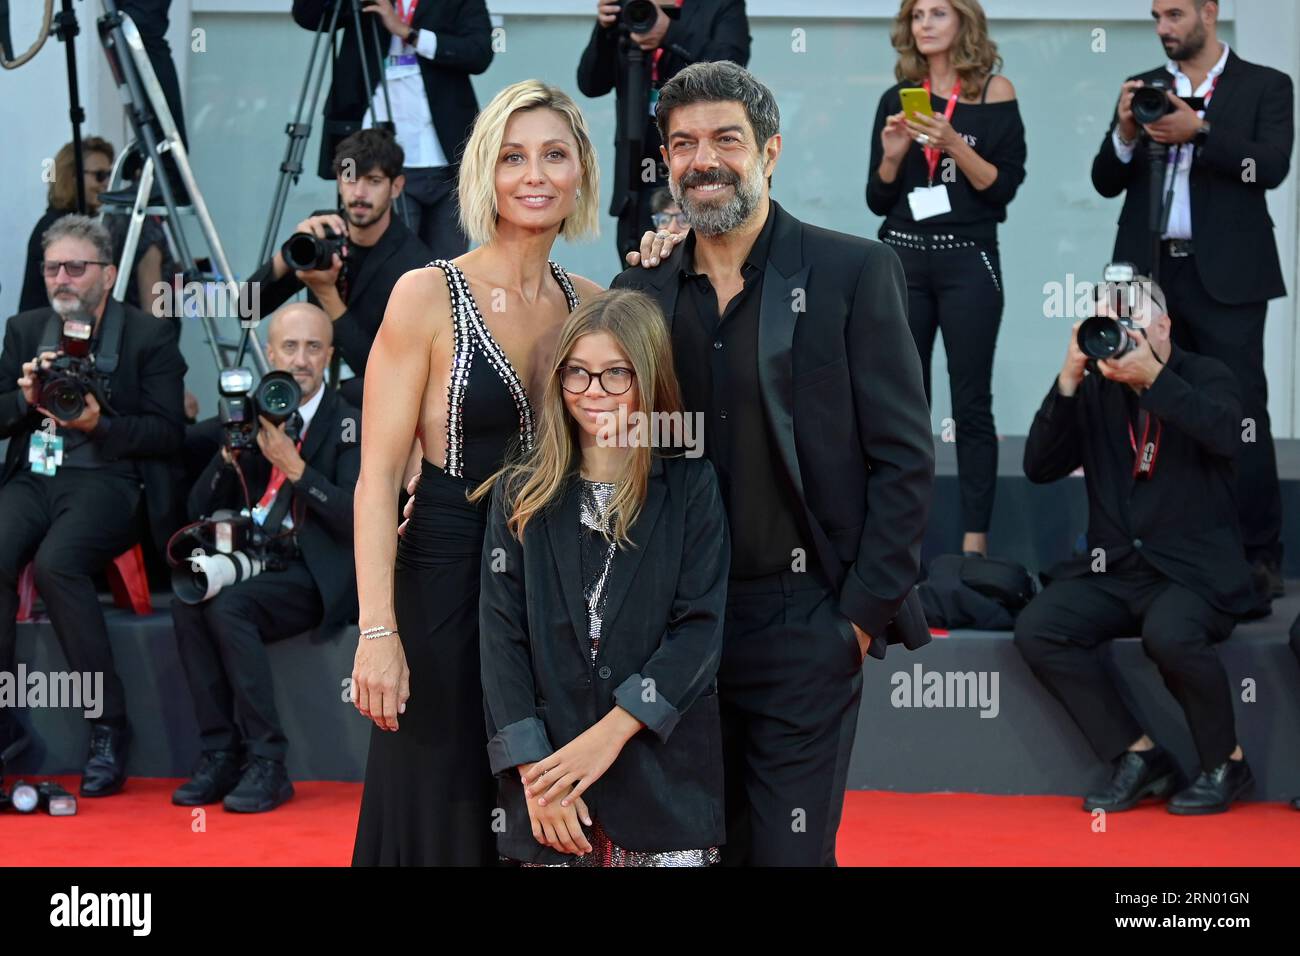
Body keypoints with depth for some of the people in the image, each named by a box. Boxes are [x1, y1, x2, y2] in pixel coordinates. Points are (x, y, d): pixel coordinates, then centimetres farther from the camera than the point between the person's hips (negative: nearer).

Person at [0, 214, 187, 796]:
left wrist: (99, 424, -17)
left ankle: (109, 724, -21)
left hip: (106, 480, -4)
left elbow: (168, 434, -2)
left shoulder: (149, 337, 3)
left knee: (55, 562, -33)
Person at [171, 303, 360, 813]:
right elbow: (200, 509, 11)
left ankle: (267, 765, -26)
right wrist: (230, 452, -5)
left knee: (228, 605, -30)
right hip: (254, 563, 5)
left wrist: (293, 466, -20)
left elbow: (356, 518, -14)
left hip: (316, 576, -5)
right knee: (186, 599, -24)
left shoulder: (348, 424, -2)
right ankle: (220, 756, -19)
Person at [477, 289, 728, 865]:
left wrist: (611, 731, -14)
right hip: (549, 776, 1)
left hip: (665, 771, -1)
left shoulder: (690, 487, 3)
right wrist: (534, 771, -11)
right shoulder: (521, 497, 6)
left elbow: (701, 627, -5)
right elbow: (502, 636, 0)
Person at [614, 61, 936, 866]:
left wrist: (866, 611, -9)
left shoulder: (853, 273, -4)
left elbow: (904, 458, -5)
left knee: (788, 851, -2)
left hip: (802, 623, -4)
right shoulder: (643, 291, 8)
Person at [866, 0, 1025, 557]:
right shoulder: (898, 98, 7)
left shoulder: (994, 93, 0)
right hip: (902, 259, 3)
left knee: (970, 403, -3)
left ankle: (974, 542, -1)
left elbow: (1004, 187, -6)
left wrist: (954, 144, -17)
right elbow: (878, 201, 8)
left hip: (968, 261, -3)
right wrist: (892, 156, -10)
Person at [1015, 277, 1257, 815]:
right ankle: (1138, 756, -7)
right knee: (1036, 629, -20)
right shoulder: (1094, 393, 10)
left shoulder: (1204, 376, 2)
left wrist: (1153, 377, -26)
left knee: (1168, 635, -35)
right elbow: (1040, 468, 0)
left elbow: (1228, 436, -20)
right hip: (1113, 570, 5)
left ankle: (1226, 762, -8)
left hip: (1195, 570, -4)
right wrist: (1069, 380, -9)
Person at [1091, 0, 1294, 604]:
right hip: (1149, 272, 4)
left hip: (1224, 278, -4)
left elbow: (1271, 166, -10)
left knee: (1240, 414, -5)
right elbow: (1106, 182, 9)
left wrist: (1199, 131, -20)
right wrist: (1125, 132, -10)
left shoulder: (1264, 86, 4)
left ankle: (1259, 554, -1)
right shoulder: (1142, 88, 13)